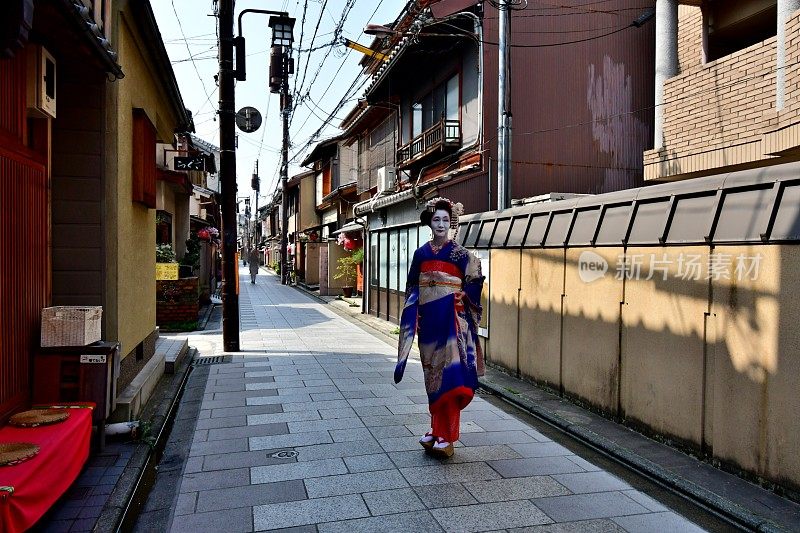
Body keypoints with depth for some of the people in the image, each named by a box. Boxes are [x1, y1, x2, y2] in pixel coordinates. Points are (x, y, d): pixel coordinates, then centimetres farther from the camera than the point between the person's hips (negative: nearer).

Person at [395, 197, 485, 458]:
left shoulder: (460, 253, 0)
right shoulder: (421, 253, 9)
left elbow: (474, 284, 4)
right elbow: (412, 289, 10)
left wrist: (461, 296, -9)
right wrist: (412, 319, 3)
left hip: (452, 319, -4)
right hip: (429, 319, 4)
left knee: (448, 374, -10)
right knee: (433, 374, 10)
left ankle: (446, 436, -5)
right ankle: (437, 429, 22)